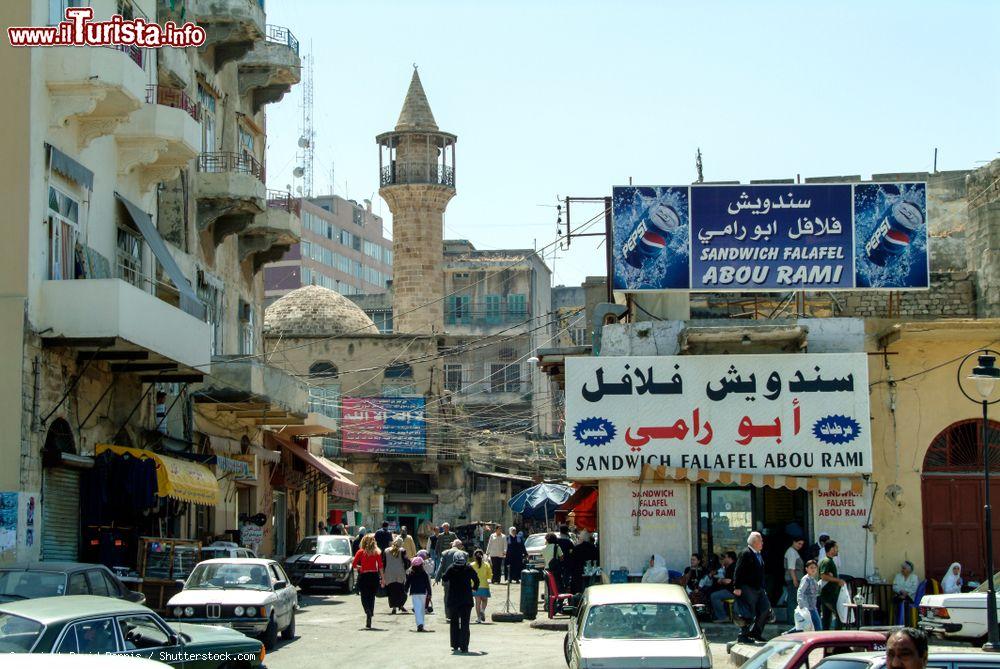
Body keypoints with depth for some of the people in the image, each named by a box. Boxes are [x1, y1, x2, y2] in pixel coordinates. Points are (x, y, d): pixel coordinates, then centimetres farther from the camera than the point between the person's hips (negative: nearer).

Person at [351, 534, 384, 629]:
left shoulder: (361, 552, -1)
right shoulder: (377, 552, 2)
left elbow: (354, 565, -5)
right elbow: (381, 566, -4)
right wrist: (382, 579, -2)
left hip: (364, 576, -2)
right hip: (374, 576, 2)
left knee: (364, 597, 3)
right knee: (371, 598, 11)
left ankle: (368, 611, -29)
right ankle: (369, 623, 11)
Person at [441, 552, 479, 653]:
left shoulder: (451, 568, -5)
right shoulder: (469, 569, -5)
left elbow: (444, 578, 3)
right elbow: (476, 580, 3)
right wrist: (474, 588, 22)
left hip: (453, 599, 1)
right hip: (466, 600, -1)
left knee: (454, 622, 14)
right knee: (465, 623, 0)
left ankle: (455, 645, 16)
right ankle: (464, 646, -8)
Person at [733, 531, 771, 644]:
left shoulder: (758, 554, 15)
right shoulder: (746, 554, -13)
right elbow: (738, 571, -16)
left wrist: (762, 587, 21)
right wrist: (737, 587, -20)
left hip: (758, 588, 9)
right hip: (747, 588, -9)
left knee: (766, 609, 7)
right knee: (749, 613, -7)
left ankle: (756, 632, 19)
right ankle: (742, 636, 2)